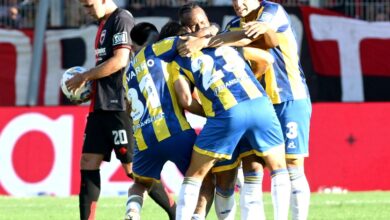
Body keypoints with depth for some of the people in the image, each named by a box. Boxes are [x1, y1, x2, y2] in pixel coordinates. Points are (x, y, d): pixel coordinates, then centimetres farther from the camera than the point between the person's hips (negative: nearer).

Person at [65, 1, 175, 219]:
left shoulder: (122, 19, -10)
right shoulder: (104, 23, 18)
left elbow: (120, 61, -19)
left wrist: (85, 77, -11)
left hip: (119, 106, -9)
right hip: (101, 106, 9)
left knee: (134, 167, -6)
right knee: (88, 163, 4)